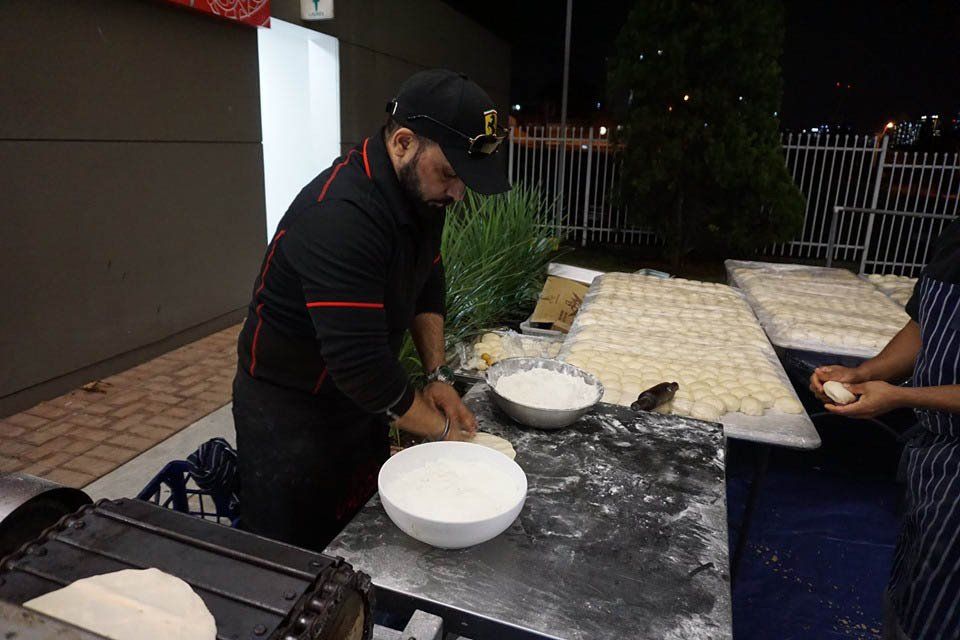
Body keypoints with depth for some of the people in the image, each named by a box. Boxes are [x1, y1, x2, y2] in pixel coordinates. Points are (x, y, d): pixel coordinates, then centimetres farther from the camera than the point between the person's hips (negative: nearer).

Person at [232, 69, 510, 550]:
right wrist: (442, 429, -20)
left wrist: (437, 376, -2)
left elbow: (427, 287, 9)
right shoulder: (340, 216, -32)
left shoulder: (422, 192, -4)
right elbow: (359, 362, -33)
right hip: (289, 414, -7)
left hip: (360, 396, 8)